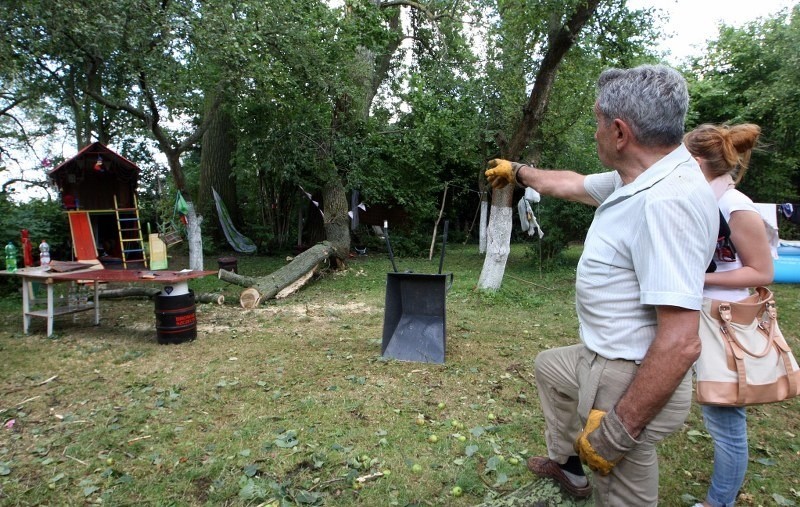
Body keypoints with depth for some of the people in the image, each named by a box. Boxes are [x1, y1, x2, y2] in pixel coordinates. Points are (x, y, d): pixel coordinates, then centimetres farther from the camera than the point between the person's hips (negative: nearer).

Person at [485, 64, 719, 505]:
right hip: (605, 360, 10)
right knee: (548, 367, 33)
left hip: (633, 383, -10)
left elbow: (681, 342, -33)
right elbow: (572, 185, 20)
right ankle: (567, 466, 51)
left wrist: (619, 429, -27)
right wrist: (518, 172, 33)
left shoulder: (666, 201, -30)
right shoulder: (635, 181, 0)